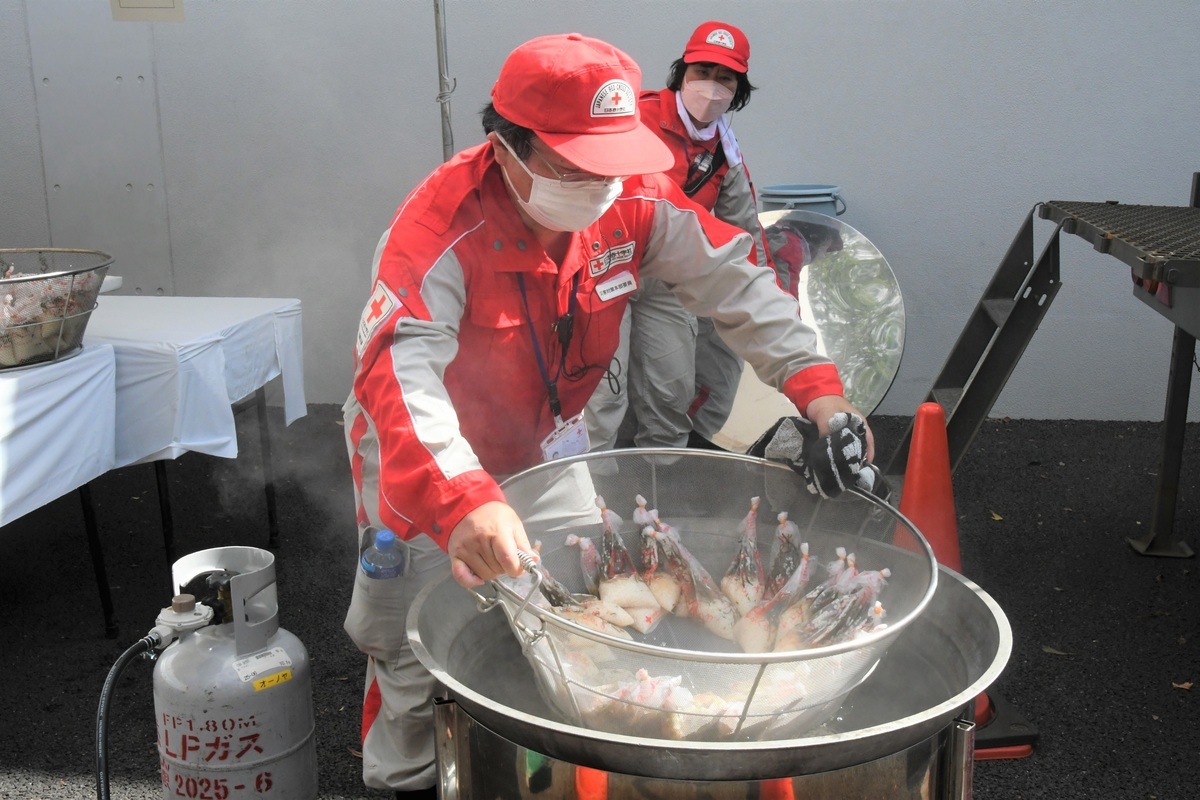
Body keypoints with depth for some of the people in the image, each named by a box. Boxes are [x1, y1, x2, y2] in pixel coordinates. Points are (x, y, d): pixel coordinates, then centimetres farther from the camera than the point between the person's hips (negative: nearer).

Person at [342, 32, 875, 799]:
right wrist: (462, 500, -63)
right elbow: (400, 371, -48)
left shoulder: (636, 201, -18)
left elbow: (733, 279, -13)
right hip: (424, 455, -5)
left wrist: (814, 383, -26)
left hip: (547, 440, 6)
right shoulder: (441, 228, -35)